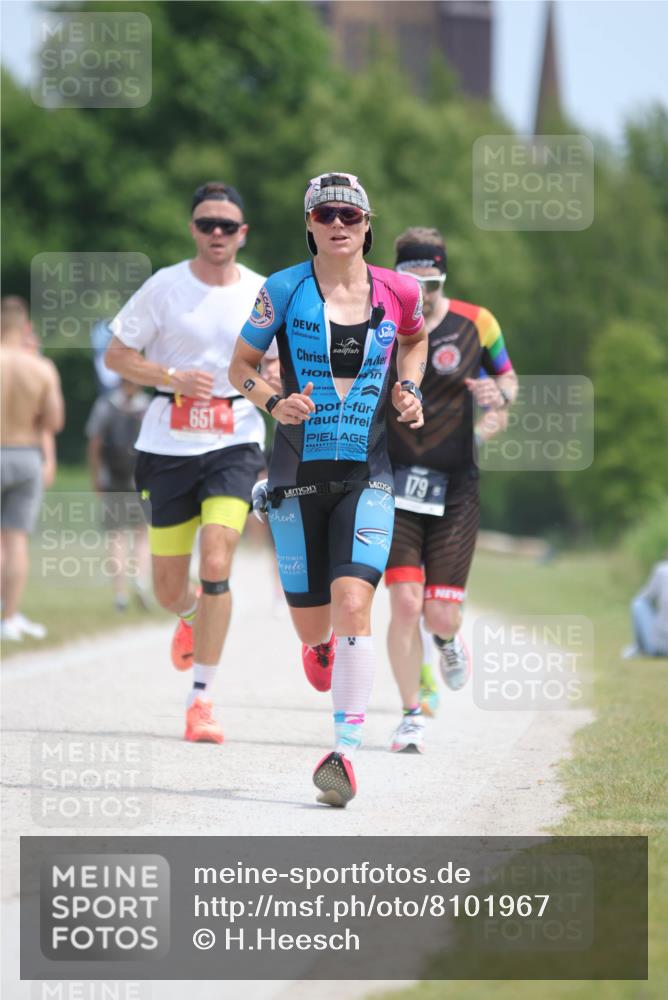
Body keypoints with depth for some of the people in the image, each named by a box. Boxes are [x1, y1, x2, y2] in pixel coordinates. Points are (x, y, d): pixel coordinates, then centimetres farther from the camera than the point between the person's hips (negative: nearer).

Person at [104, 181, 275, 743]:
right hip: (167, 446, 1)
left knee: (216, 567, -19)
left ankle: (202, 697, -10)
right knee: (169, 587, 8)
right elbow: (117, 356, 1)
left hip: (235, 446, -1)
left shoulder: (262, 296, 1)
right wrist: (173, 378, -14)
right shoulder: (164, 287, -3)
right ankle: (191, 617, 47)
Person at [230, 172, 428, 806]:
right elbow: (240, 365, 7)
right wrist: (273, 402, -12)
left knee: (353, 604, -19)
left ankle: (345, 754, -17)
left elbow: (416, 339, 24)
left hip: (367, 474, 0)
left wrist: (408, 387, 6)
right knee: (311, 622, 7)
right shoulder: (284, 291, -3)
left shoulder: (397, 293, 2)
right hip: (298, 469, 0)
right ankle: (322, 646, 49)